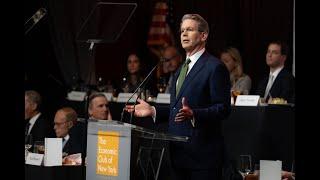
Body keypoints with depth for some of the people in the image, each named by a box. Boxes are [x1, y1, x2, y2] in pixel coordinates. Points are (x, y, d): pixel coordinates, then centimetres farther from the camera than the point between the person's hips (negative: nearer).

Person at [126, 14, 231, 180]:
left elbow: (223, 109, -14)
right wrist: (153, 111, 10)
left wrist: (193, 114, -28)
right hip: (179, 152, 9)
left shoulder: (215, 67, -8)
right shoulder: (182, 69, 22)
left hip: (202, 153, -9)